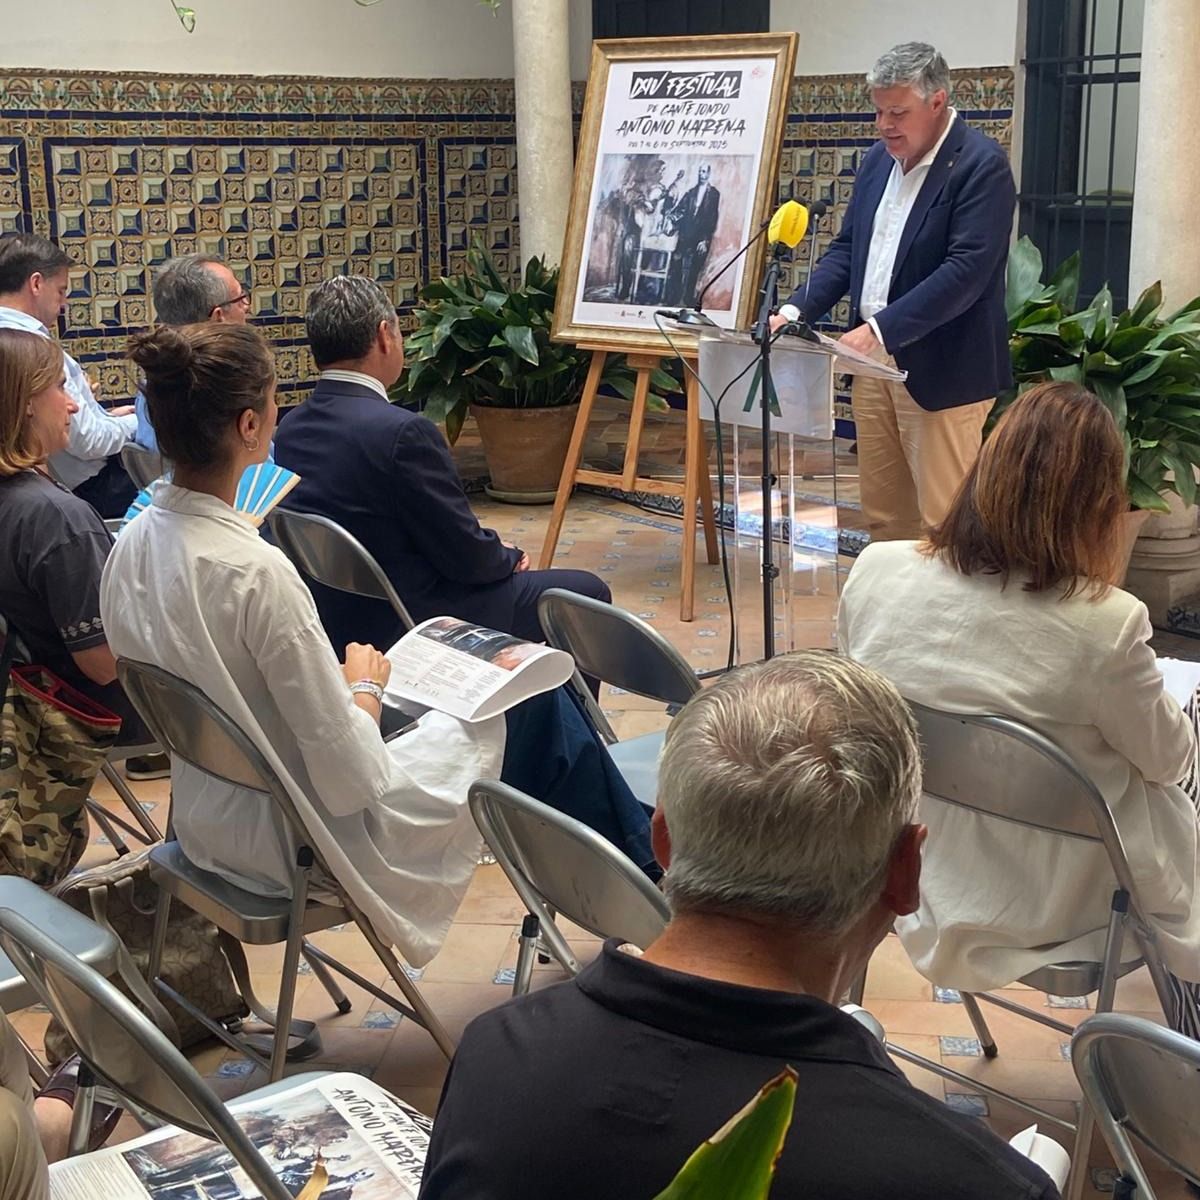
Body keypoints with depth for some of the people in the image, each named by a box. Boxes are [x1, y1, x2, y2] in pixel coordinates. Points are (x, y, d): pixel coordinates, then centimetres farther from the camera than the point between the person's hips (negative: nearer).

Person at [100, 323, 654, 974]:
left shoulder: (132, 546, -6)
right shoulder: (255, 573, -32)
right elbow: (352, 781, -26)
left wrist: (340, 686, 7)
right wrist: (365, 688, -8)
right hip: (309, 840, -8)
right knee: (534, 704, 9)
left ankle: (633, 849, 41)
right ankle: (645, 875, 33)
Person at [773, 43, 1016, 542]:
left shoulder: (982, 165, -13)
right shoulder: (878, 159, 11)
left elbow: (966, 271, -21)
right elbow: (846, 248, 16)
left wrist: (881, 329, -27)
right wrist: (796, 309, 0)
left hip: (941, 370, -7)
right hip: (874, 361, 7)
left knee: (941, 523, -2)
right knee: (882, 514, 12)